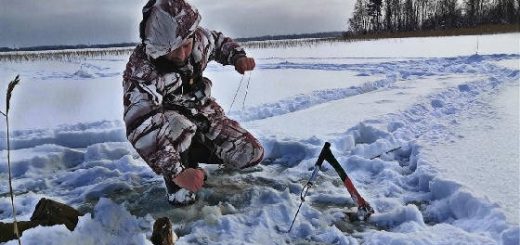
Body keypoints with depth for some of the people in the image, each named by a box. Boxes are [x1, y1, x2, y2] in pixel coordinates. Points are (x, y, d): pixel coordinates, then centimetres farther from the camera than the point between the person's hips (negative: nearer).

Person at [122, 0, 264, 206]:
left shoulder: (199, 37, -18)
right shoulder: (141, 70, -34)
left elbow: (220, 42, 7)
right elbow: (140, 127, -43)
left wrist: (238, 56, -15)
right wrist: (176, 172, -49)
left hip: (202, 110, 5)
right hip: (164, 118, -5)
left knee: (251, 154, -7)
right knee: (178, 127, -41)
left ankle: (192, 152, 13)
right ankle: (175, 182, -13)